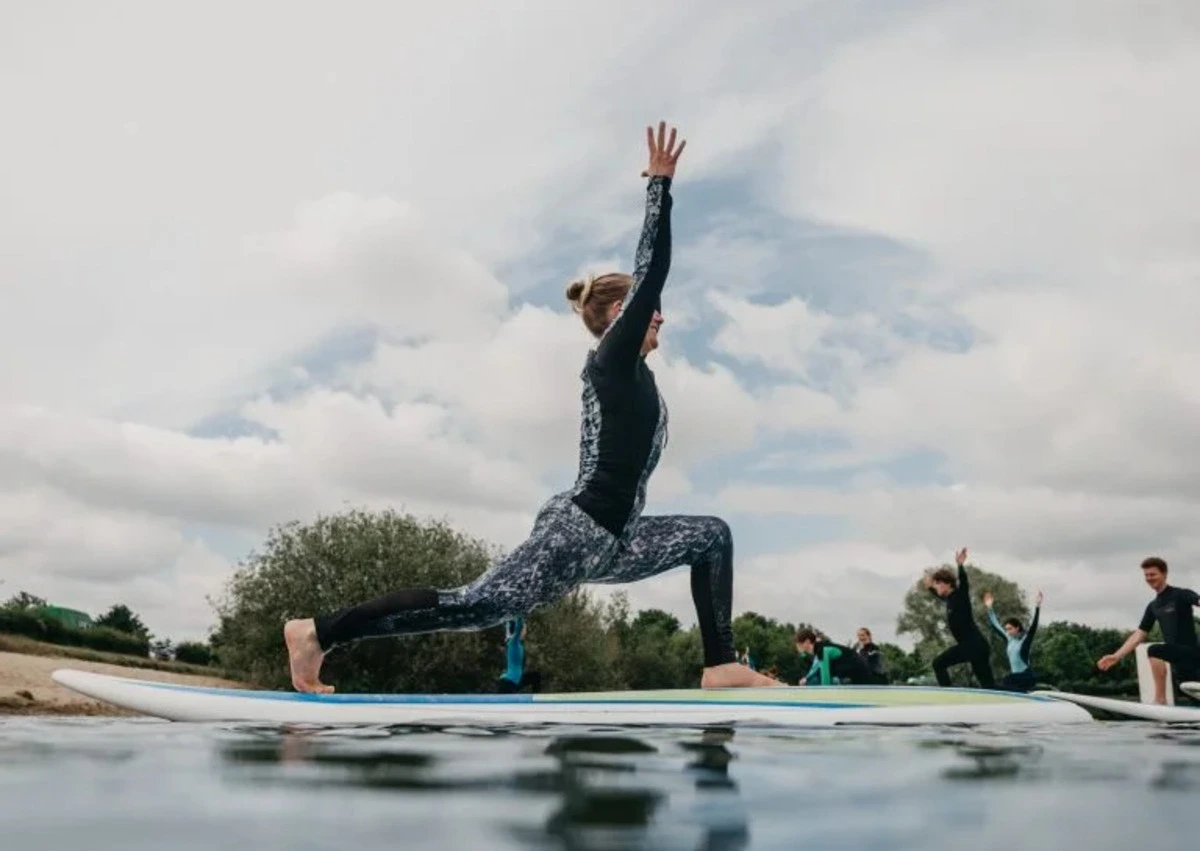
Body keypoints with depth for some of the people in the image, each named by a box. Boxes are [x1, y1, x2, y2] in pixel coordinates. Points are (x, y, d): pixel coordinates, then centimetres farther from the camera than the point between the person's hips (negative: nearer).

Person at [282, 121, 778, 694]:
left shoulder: (626, 370, 20)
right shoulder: (612, 357, -4)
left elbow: (646, 279, 33)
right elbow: (650, 274, -12)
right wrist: (660, 184, -8)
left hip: (607, 538, 10)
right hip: (577, 530, -10)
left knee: (713, 535, 15)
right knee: (474, 605, -12)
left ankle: (721, 665, 5)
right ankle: (320, 631, -8)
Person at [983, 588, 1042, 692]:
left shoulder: (1026, 639, -7)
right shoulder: (1008, 639, 8)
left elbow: (1033, 625, -19)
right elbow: (996, 625, 15)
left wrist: (1037, 606, -29)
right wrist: (989, 608, 16)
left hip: (1026, 676, -6)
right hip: (1013, 676, 6)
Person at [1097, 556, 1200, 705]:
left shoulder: (1180, 595, -6)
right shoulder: (1153, 606, 16)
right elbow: (1139, 634, 18)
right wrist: (1116, 656, 12)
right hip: (1179, 657, 9)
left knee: (1154, 651, -29)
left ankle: (1160, 698, -25)